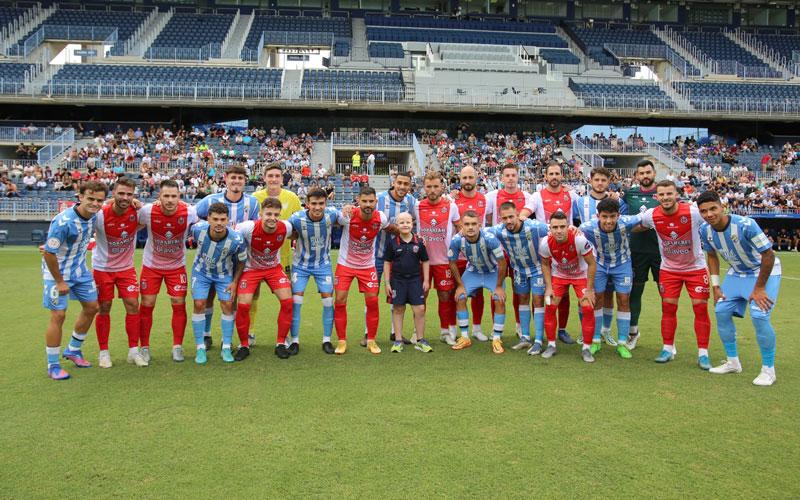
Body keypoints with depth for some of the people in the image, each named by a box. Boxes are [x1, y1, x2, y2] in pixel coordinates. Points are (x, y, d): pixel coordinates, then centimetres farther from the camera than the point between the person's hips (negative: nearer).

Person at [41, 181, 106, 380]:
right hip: (58, 273, -8)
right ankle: (53, 365, 10)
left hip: (80, 270, 8)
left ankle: (73, 350, 32)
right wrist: (59, 282, -17)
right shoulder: (63, 221, -29)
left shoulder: (93, 215, -7)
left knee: (91, 307, 12)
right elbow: (48, 253, -23)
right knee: (58, 315, -6)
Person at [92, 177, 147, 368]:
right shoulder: (100, 215, -22)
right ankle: (103, 352, 19)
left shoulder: (137, 212, -14)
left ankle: (133, 351, 9)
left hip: (126, 267, 2)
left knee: (133, 305, -2)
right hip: (102, 268, -2)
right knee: (104, 309, 5)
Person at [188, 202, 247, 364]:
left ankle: (226, 348, 8)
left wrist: (235, 282, -10)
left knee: (228, 305, -5)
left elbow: (241, 261, -11)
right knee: (199, 305, -5)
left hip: (224, 274, -1)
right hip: (201, 271, 1)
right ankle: (200, 348, 7)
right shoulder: (198, 229, -30)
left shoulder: (237, 240, -31)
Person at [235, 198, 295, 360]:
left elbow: (292, 234, 5)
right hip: (251, 268, -2)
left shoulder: (286, 227, -20)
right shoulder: (249, 228, -29)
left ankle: (281, 344, 6)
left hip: (274, 267, 2)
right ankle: (244, 346, 9)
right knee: (243, 305, -13)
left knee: (287, 301, -12)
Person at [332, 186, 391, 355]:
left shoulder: (381, 218, -13)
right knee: (340, 301, -5)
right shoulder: (347, 216, -21)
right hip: (345, 264, -1)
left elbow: (390, 228, 8)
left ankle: (371, 340, 15)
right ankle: (342, 341, 10)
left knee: (372, 301, -2)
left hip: (368, 265, 2)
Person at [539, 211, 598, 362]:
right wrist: (549, 287, -11)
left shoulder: (579, 239, -33)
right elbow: (545, 264, -4)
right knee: (549, 307, -7)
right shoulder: (545, 243, -25)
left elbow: (592, 264, -19)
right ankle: (551, 345, 10)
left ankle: (586, 348, 4)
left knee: (588, 309, -12)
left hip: (581, 275, -2)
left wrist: (589, 290, -17)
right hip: (558, 275, 2)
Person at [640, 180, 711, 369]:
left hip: (696, 268, -2)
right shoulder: (651, 215, -12)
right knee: (668, 307, 4)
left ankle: (703, 353, 8)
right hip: (668, 269, 2)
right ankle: (668, 348, 18)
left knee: (701, 308, -2)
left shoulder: (694, 212, -20)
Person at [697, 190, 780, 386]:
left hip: (764, 271, -6)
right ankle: (733, 362, 18)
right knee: (721, 312, 1)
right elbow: (712, 256, 5)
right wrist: (715, 286, 0)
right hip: (736, 273, 6)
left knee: (759, 316, -19)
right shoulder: (705, 230, -14)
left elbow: (768, 255, -25)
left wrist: (759, 288, -20)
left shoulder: (745, 224, -33)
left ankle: (768, 370, 0)